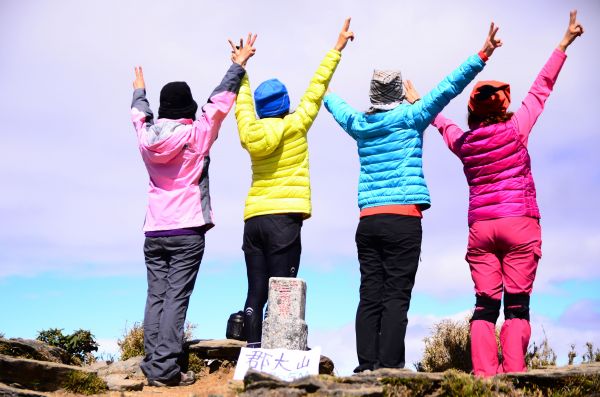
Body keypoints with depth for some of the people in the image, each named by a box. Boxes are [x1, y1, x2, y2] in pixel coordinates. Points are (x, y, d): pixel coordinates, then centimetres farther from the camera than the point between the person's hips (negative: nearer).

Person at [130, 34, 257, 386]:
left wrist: (139, 89, 48)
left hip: (155, 231, 5)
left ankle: (153, 365, 1)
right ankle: (165, 367, -11)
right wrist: (239, 65, 14)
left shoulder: (147, 137, 6)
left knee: (156, 297, 3)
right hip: (188, 231, -4)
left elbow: (140, 114, 27)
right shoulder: (196, 135, -5)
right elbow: (220, 101, 3)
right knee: (176, 298, -7)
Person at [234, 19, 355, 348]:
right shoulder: (293, 126, 0)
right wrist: (337, 47, 14)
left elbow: (243, 104, 28)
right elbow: (317, 86, 6)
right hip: (283, 218, -5)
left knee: (256, 294, 3)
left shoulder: (251, 134, 11)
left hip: (253, 219, 5)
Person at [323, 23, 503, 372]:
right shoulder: (410, 118, 1)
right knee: (396, 297, -7)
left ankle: (367, 365, 0)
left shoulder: (359, 124, 14)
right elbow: (448, 88, -5)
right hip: (403, 220, -5)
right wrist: (482, 55, -4)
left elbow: (336, 106, 34)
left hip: (368, 221, 5)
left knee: (370, 296, 3)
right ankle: (389, 367, -11)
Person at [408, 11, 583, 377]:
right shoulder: (515, 130, -1)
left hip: (480, 228, 3)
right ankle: (514, 374, -9)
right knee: (517, 303, -3)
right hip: (519, 223, -3)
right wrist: (564, 44, 14)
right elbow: (541, 90, 7)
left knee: (485, 304, 3)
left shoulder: (463, 142, 8)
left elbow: (443, 123, 28)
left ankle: (484, 375, -5)